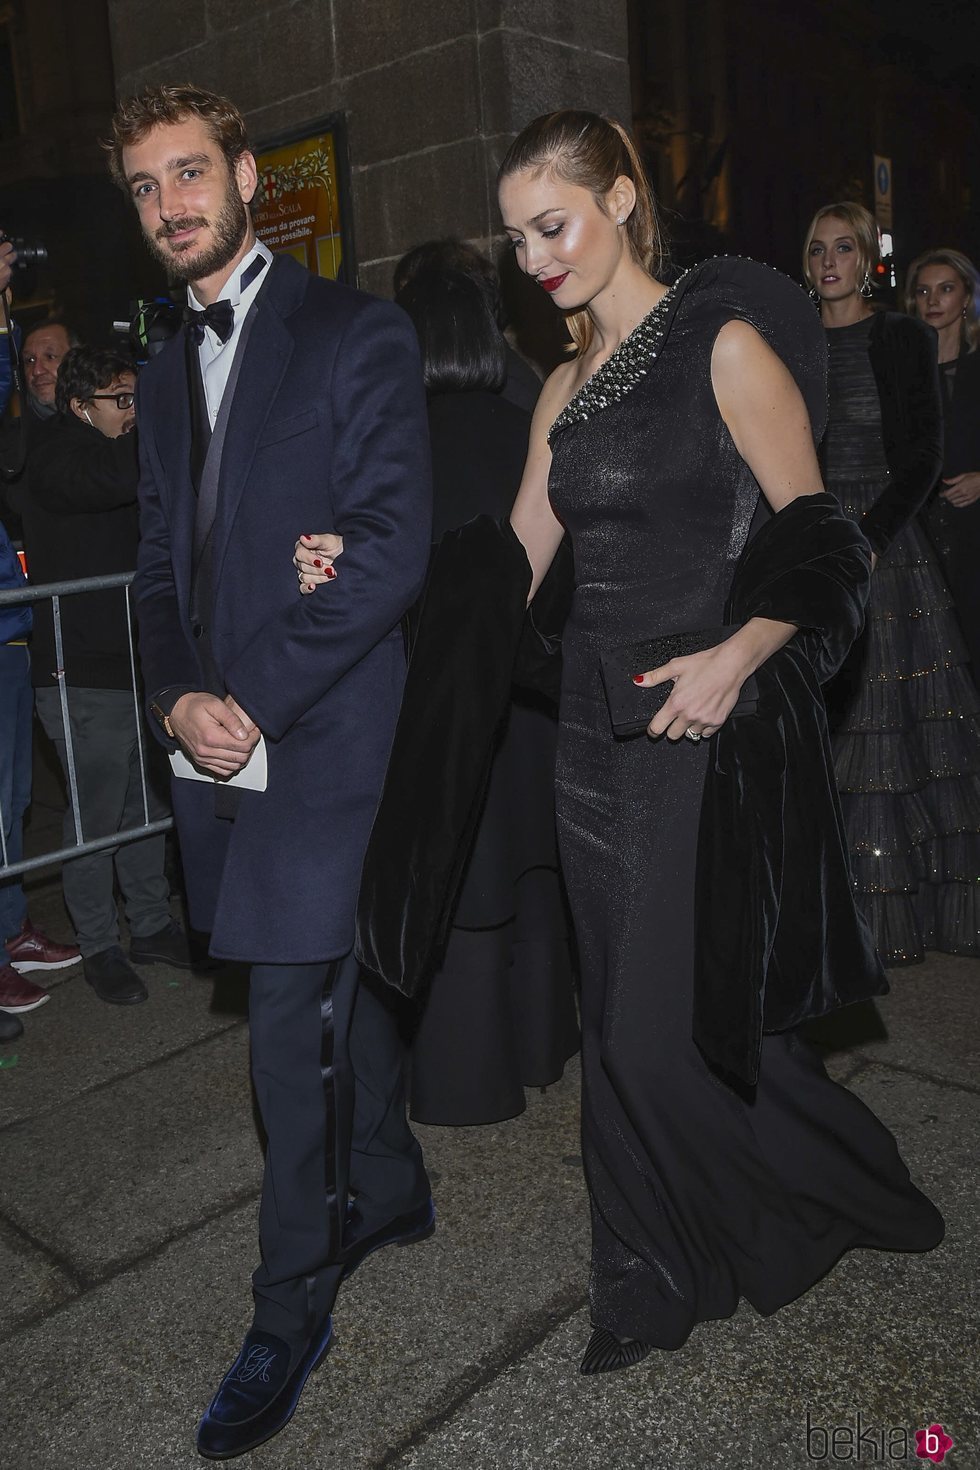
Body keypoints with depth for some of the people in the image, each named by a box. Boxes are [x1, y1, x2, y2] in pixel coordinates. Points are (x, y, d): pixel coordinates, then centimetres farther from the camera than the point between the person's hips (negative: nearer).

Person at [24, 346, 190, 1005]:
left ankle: (151, 926, 27)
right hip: (84, 678, -8)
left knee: (146, 807, 14)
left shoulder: (112, 454, 15)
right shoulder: (55, 460, -10)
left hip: (134, 666, 8)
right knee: (96, 818, 1)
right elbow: (118, 479, -31)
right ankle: (100, 948, 15)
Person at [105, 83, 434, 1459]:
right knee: (336, 983, 18)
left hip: (323, 737, -6)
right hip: (219, 738, 6)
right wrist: (177, 696, -2)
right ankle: (391, 1191, 39)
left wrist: (254, 702, -15)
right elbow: (162, 561, 17)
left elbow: (393, 547, -13)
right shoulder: (165, 373, 17)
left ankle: (291, 1310, 16)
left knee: (291, 1022, -3)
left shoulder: (357, 335, -4)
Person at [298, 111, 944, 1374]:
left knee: (673, 1019, -2)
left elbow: (811, 537, -8)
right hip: (596, 725, 6)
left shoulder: (725, 345, -5)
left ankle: (854, 1191, 28)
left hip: (709, 723, -6)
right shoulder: (566, 389, 14)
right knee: (623, 1013, 12)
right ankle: (659, 1279, 32)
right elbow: (513, 563, 11)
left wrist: (735, 658, -24)